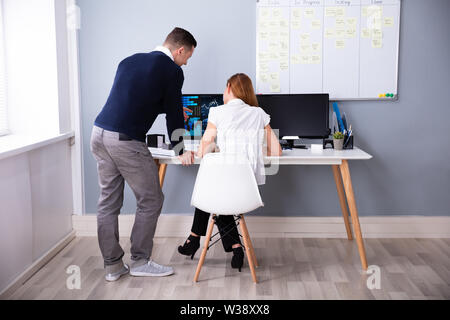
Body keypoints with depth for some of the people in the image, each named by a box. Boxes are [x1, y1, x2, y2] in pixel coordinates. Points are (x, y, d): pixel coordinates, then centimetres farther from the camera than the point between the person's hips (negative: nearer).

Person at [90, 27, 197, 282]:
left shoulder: (130, 61, 18)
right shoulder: (172, 71, -3)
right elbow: (174, 113, 2)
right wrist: (181, 150, 14)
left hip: (99, 133, 8)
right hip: (126, 141, -8)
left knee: (108, 202, 13)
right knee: (151, 201, 8)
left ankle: (112, 265, 21)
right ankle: (140, 261, 16)